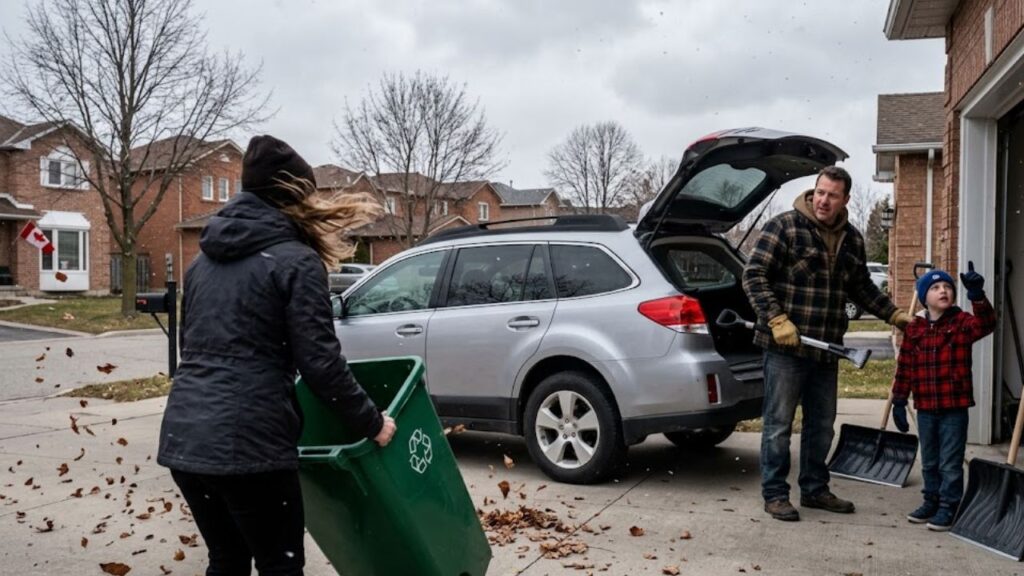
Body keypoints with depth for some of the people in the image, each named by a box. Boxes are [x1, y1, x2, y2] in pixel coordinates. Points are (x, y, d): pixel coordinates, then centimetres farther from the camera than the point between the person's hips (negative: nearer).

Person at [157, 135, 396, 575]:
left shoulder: (207, 257, 17)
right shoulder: (296, 260, -6)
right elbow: (320, 363, -11)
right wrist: (371, 422, 1)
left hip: (183, 438, 7)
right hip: (246, 444, -7)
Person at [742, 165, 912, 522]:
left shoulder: (852, 240, 12)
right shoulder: (784, 227, -9)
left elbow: (862, 288, 24)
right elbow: (754, 275, -13)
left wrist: (894, 315, 15)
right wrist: (777, 319, -20)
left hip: (826, 350, 7)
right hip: (785, 347, -6)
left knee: (822, 425, 15)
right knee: (779, 423, 1)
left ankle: (814, 489, 30)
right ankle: (774, 493, 11)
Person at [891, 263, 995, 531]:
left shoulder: (961, 323, -4)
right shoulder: (914, 328, 3)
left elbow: (986, 324, -27)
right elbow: (905, 367, 5)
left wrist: (977, 295, -39)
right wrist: (899, 400, 5)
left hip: (954, 408, -4)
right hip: (925, 408, 4)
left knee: (950, 463, 3)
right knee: (929, 461, 17)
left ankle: (949, 506, 15)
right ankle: (932, 501, 31)